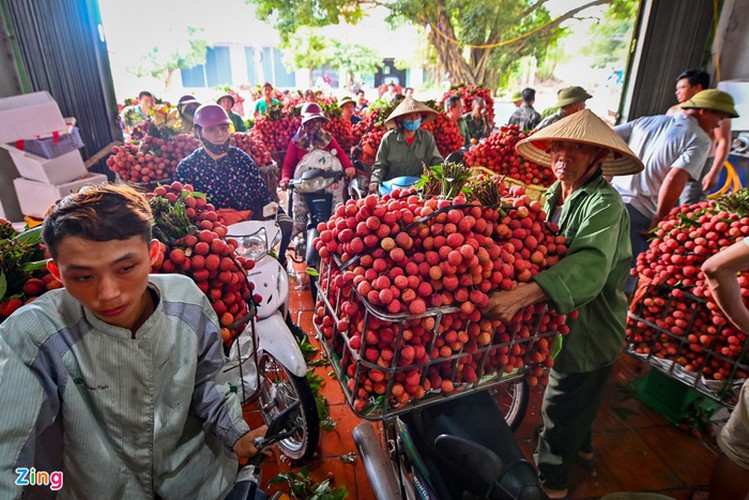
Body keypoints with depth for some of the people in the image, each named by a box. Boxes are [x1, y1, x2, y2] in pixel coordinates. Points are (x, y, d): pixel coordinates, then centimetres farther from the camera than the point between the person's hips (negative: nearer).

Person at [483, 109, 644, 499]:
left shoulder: (604, 204, -25)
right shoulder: (554, 197, 2)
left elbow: (589, 267, -42)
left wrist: (522, 295, -55)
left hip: (590, 331, -7)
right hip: (569, 321, 8)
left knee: (559, 409, 10)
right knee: (579, 397, 30)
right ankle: (581, 446, 58)